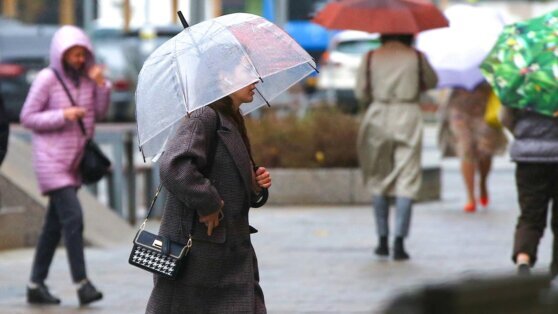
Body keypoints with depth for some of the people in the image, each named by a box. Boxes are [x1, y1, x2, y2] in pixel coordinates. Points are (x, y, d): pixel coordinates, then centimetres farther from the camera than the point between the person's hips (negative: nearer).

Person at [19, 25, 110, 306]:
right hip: (51, 159, -6)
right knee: (73, 218, -16)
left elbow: (100, 113, 6)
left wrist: (101, 85, -9)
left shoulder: (86, 75, 4)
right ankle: (82, 283, -15)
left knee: (55, 224, 10)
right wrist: (62, 115, -21)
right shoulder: (47, 79, -12)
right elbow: (27, 118, -10)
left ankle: (36, 285, 18)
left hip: (74, 161, 6)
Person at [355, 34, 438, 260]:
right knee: (406, 182, -2)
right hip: (408, 118, -1)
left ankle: (383, 240, 14)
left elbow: (360, 92, 3)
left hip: (378, 119, 1)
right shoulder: (417, 57, 1)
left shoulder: (370, 58, 1)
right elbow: (431, 82, 16)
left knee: (378, 181, 14)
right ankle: (399, 243, -13)